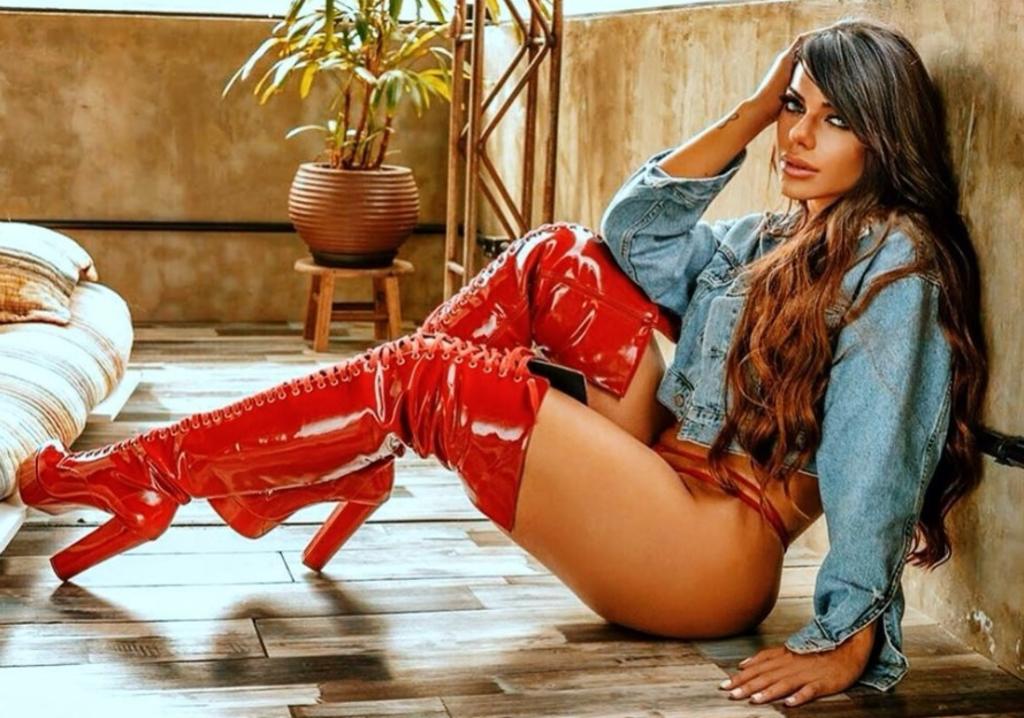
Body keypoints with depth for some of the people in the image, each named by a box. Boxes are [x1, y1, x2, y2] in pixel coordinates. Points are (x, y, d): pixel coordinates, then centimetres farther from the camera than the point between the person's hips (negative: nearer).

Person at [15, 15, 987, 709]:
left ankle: (152, 475, -3)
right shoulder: (777, 241, 17)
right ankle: (366, 458, 0)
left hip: (707, 554, -8)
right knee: (558, 258, 0)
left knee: (423, 376, -14)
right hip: (663, 472, 8)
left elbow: (876, 458, -19)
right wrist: (752, 112, 8)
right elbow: (636, 232, 14)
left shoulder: (892, 259, -10)